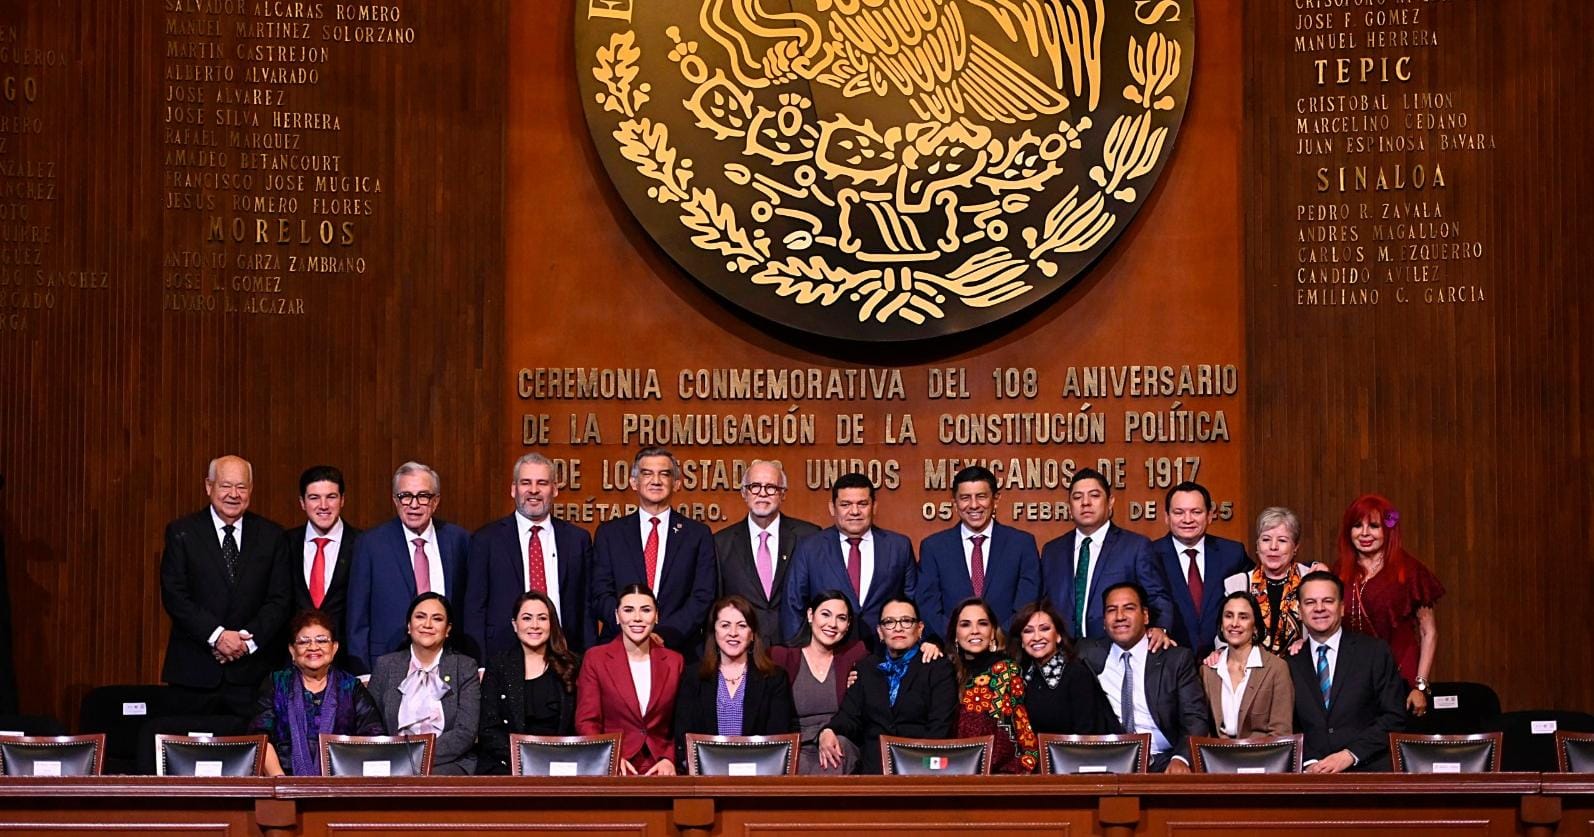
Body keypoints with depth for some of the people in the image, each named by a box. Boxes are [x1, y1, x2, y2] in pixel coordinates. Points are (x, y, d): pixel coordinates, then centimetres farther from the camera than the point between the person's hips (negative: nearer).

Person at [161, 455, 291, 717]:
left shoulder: (271, 535, 8)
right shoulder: (182, 533, 3)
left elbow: (281, 599, 4)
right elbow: (173, 596, -4)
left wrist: (248, 639, -11)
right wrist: (216, 635, -14)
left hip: (252, 673, 1)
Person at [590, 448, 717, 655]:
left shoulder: (698, 535, 8)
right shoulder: (609, 533, 11)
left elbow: (703, 597, 1)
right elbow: (601, 595, 3)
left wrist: (665, 635, -13)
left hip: (679, 649, 0)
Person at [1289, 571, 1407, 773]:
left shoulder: (1375, 652, 5)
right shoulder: (1291, 663, 11)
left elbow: (1394, 717, 1)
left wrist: (1350, 755, -9)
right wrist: (1309, 763, -7)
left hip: (1369, 770, -2)